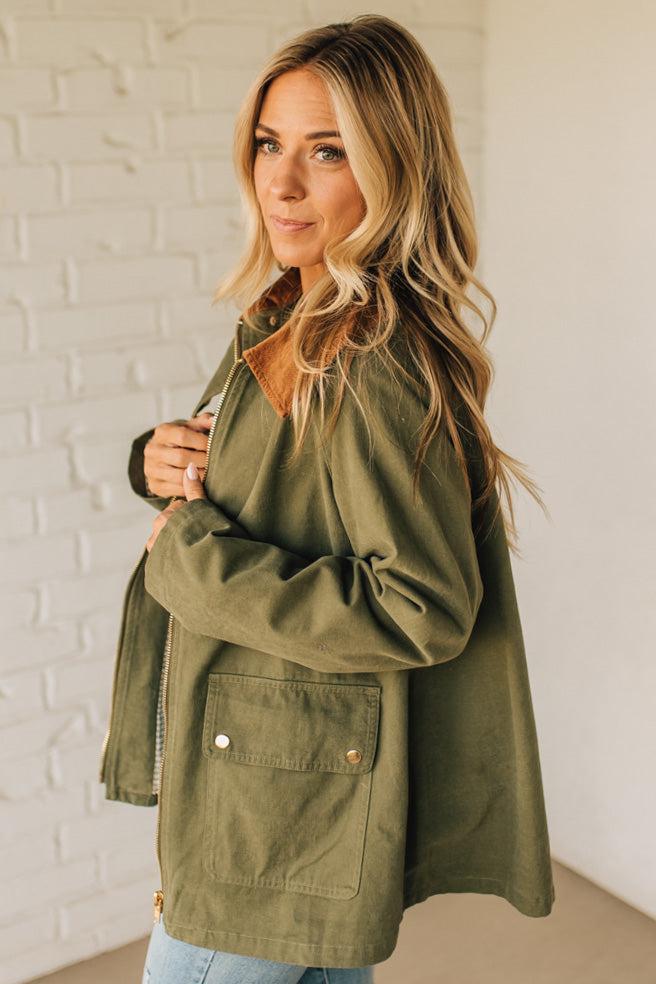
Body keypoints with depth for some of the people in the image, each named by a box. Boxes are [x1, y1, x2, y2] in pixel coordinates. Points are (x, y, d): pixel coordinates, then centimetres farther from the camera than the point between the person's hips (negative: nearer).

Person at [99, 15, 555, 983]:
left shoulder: (377, 366, -25)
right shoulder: (284, 316, 4)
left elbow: (423, 609, -28)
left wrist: (190, 550, -22)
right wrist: (162, 456, -5)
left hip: (286, 814, -9)